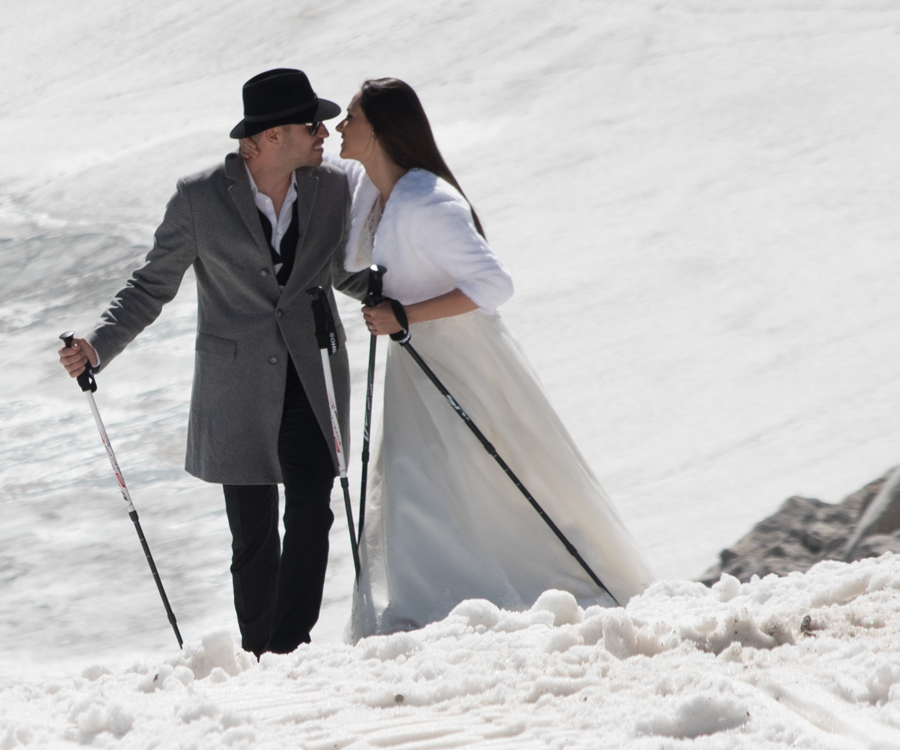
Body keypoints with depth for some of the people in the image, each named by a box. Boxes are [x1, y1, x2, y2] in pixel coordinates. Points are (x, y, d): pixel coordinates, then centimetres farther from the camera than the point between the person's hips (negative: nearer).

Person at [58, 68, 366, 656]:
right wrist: (97, 346, -14)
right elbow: (152, 287, 0)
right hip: (239, 393, -1)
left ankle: (290, 652, -15)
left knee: (310, 516, -15)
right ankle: (259, 658, 19)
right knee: (254, 538, 5)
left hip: (313, 385, 1)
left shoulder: (331, 187, 1)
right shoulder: (202, 198, -7)